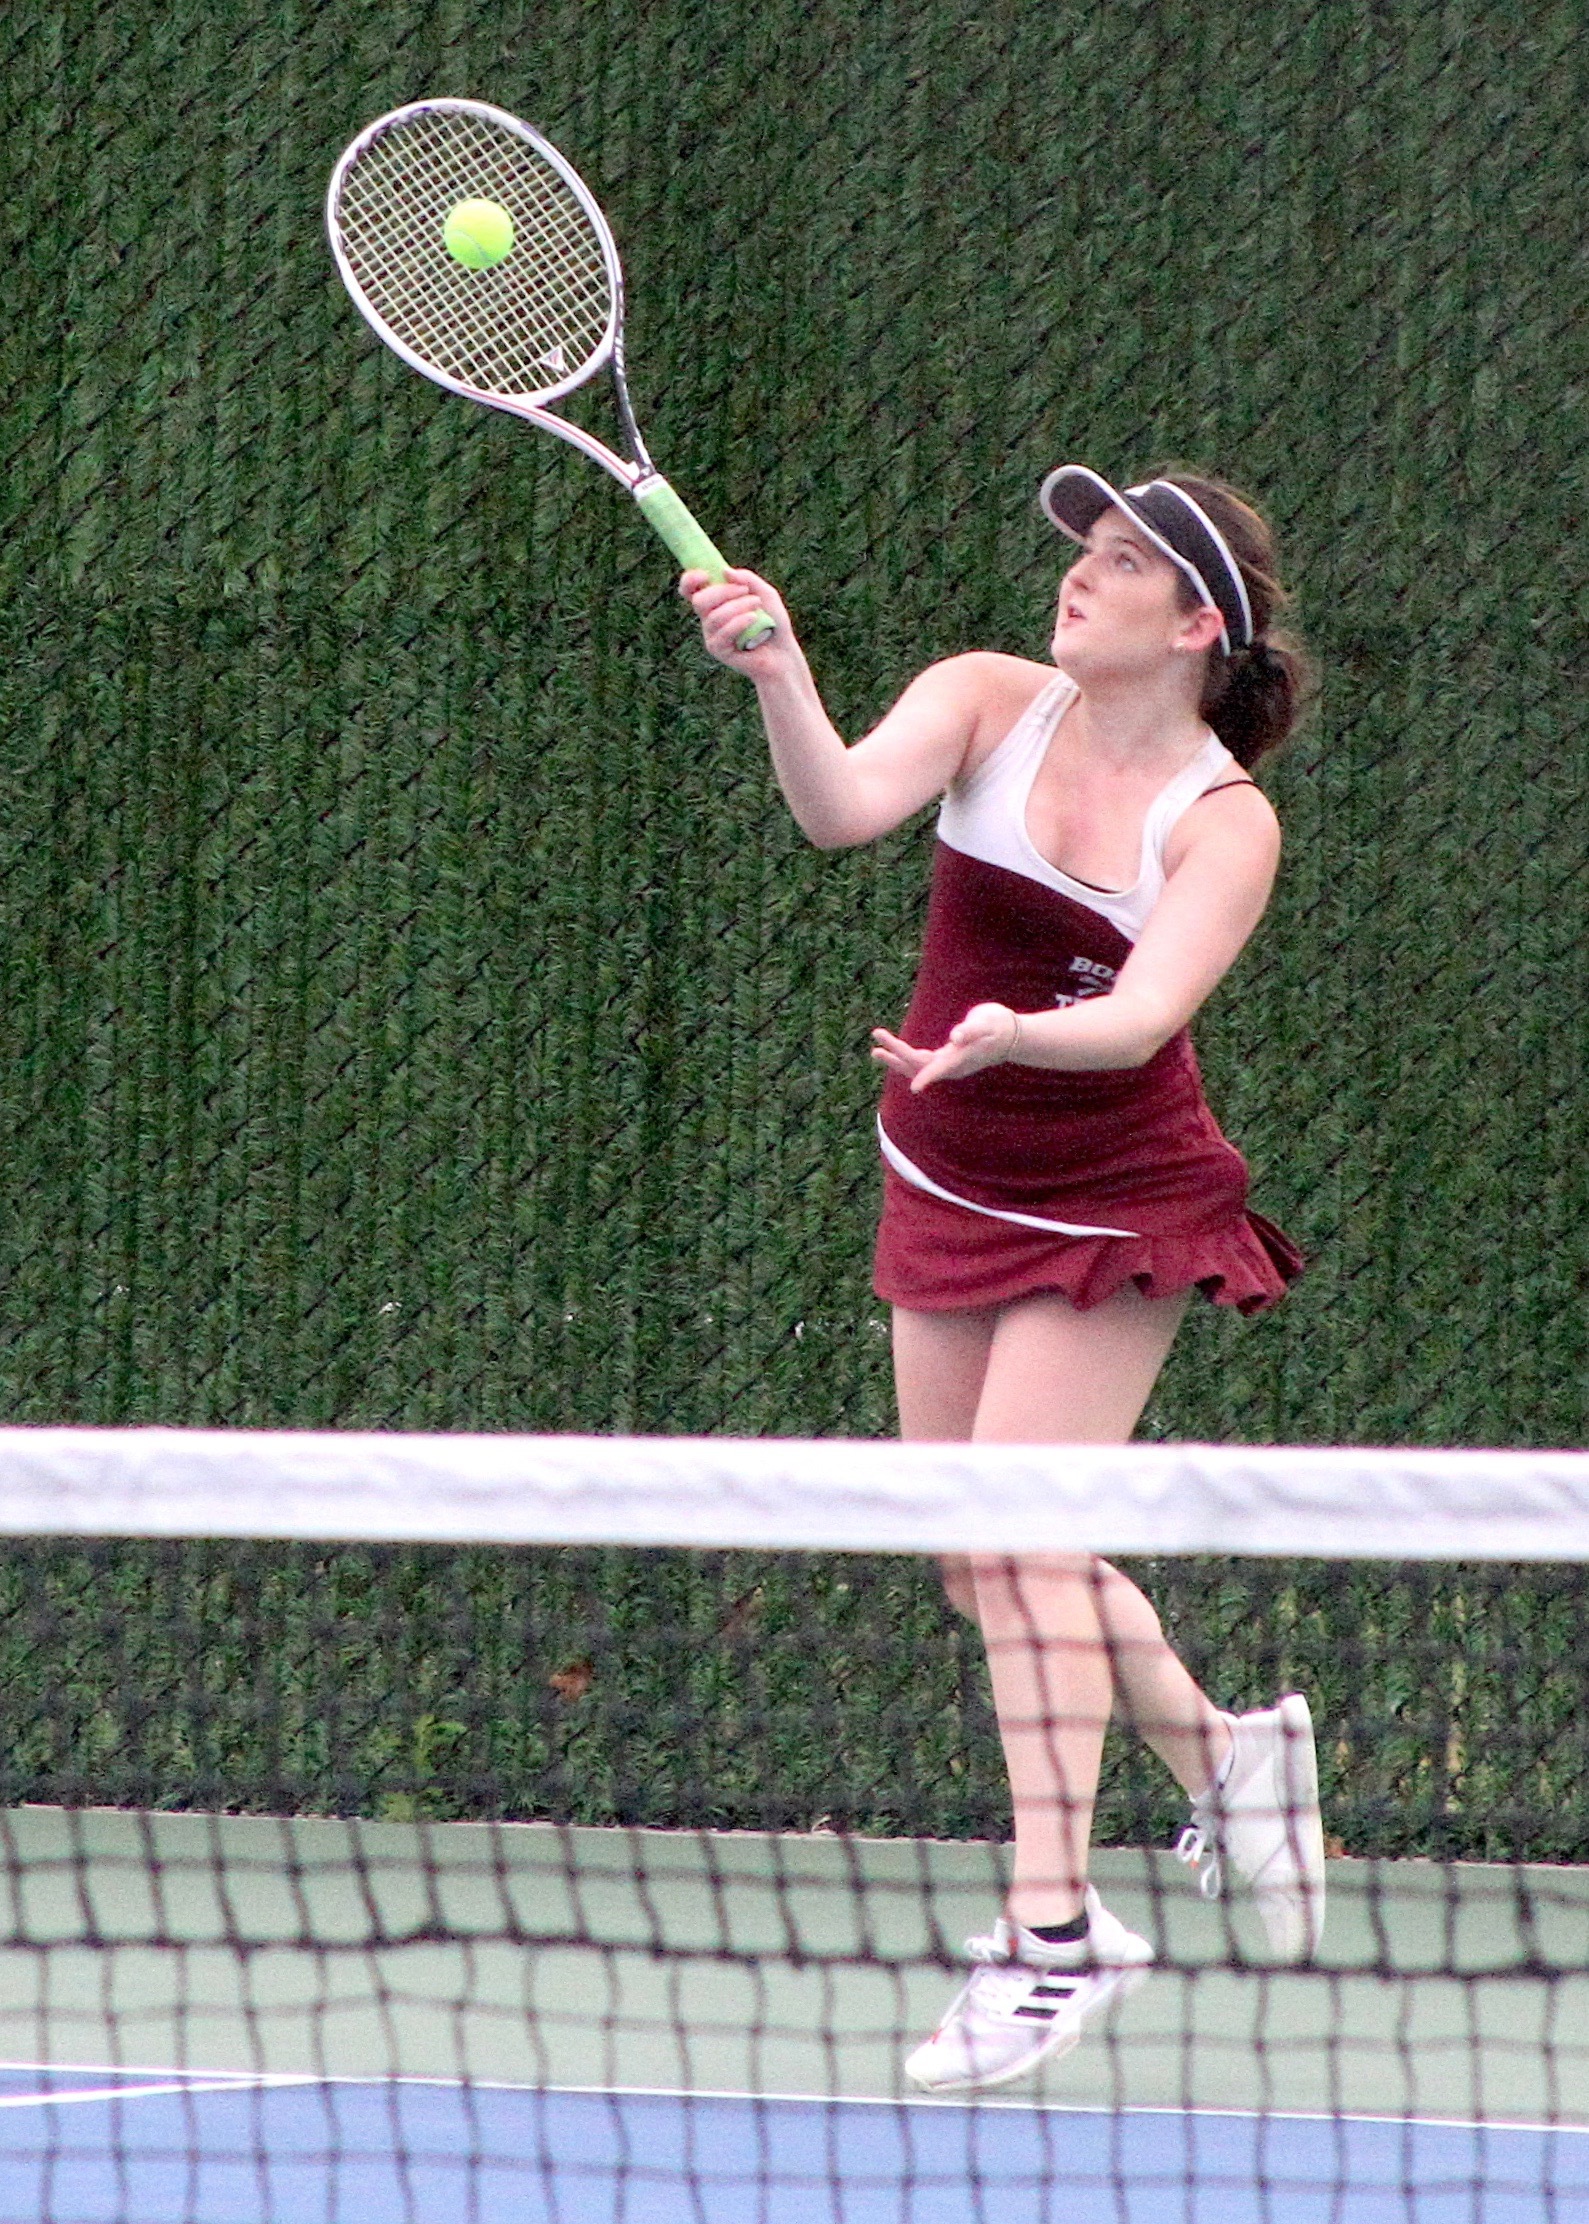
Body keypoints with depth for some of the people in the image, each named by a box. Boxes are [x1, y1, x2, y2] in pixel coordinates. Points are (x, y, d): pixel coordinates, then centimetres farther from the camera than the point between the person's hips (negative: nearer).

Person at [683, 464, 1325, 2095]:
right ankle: (1225, 1759, 35)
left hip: (1111, 1208, -5)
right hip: (949, 1190, 5)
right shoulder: (992, 703, -6)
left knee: (1019, 1533, -16)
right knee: (986, 1559, 10)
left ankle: (1053, 1932, -10)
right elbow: (844, 809, -24)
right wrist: (778, 676, -43)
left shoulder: (1223, 823, -14)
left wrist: (1012, 1036, -48)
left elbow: (1145, 1015, -28)